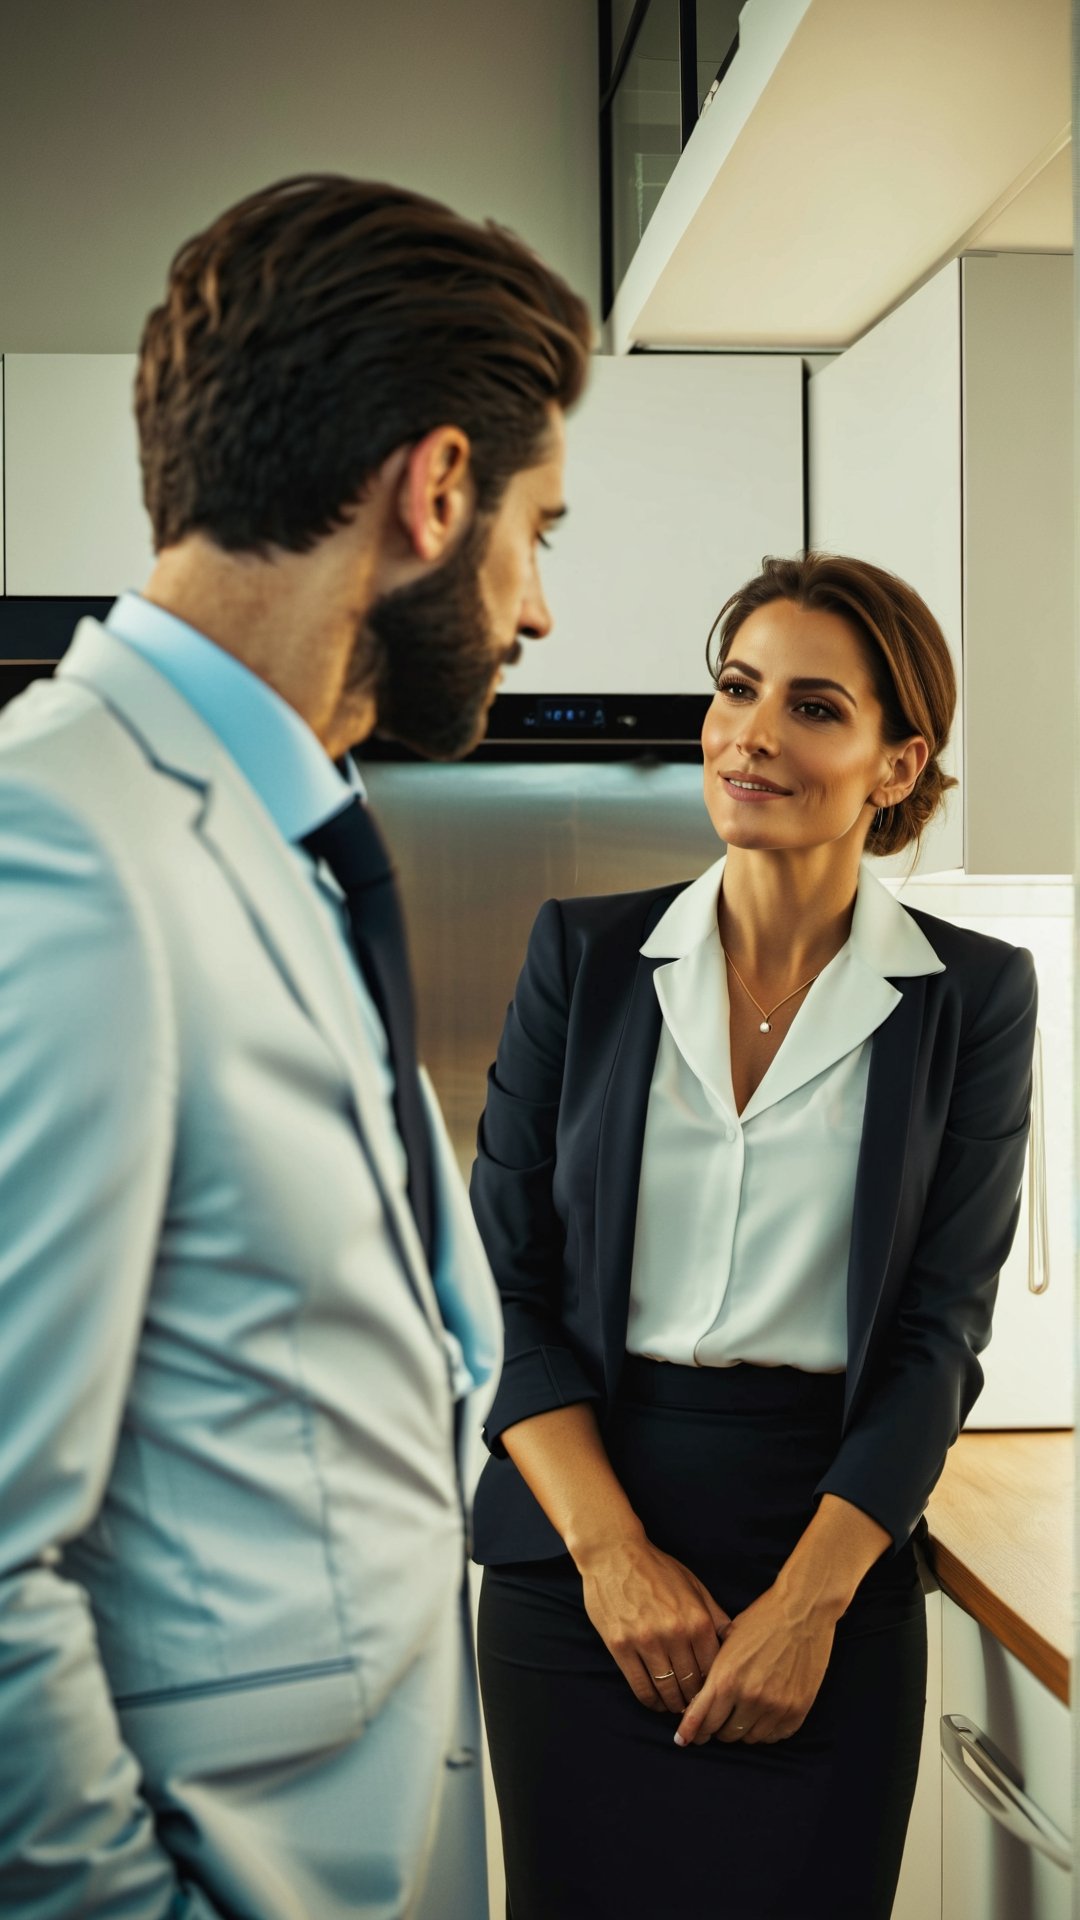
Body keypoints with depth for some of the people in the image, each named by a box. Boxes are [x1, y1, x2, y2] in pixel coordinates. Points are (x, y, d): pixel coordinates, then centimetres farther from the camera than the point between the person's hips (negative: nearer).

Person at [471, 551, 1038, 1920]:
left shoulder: (971, 995, 0)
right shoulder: (585, 955, 3)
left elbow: (940, 1330, -3)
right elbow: (503, 1277, 0)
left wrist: (806, 1601, -11)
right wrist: (611, 1549, -10)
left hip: (831, 1542, -1)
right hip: (575, 1547, 1)